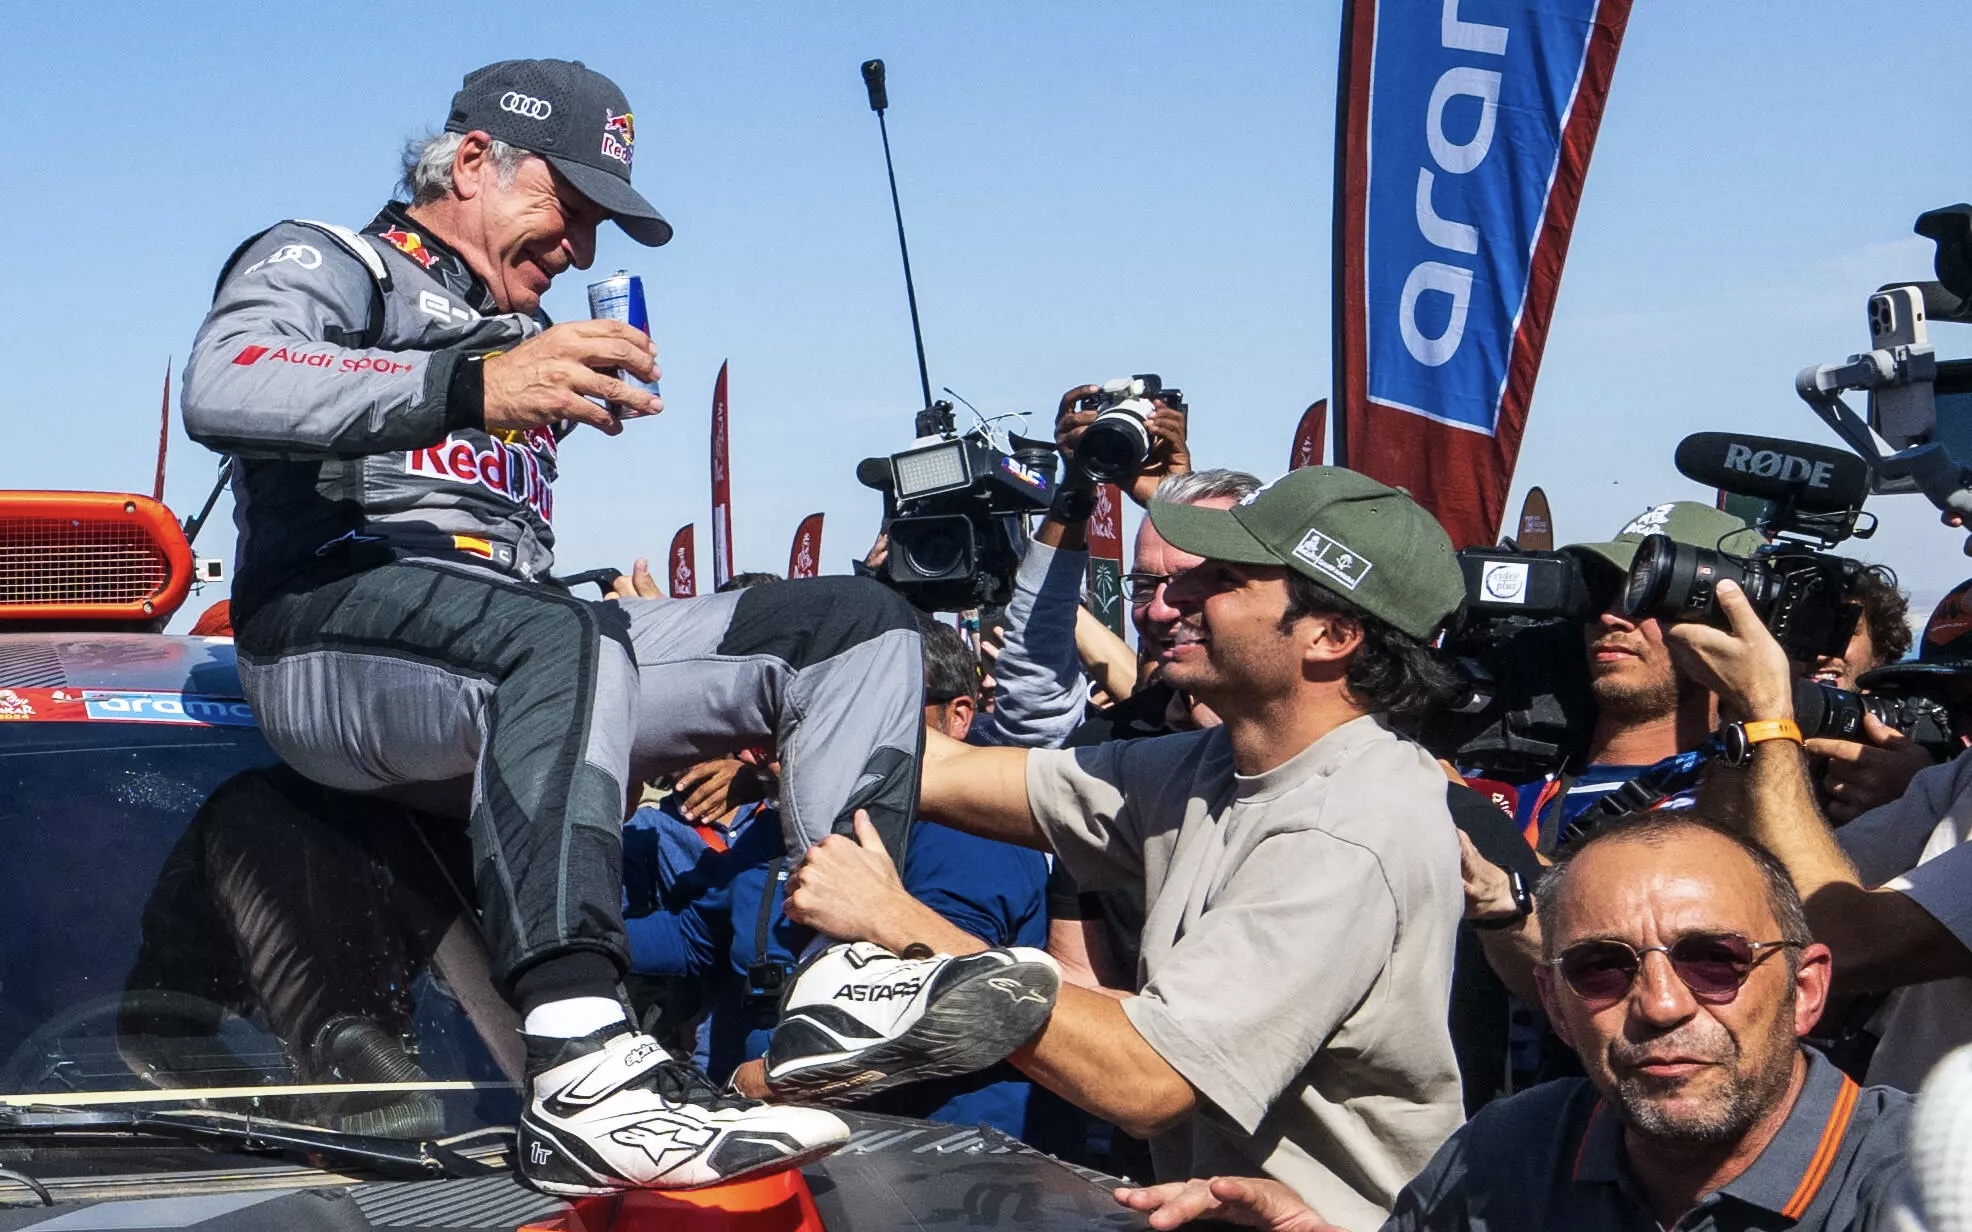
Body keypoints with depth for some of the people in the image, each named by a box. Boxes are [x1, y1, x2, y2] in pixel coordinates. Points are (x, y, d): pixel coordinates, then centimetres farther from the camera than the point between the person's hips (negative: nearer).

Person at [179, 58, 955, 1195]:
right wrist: (475, 385, -27)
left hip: (521, 676, 8)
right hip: (339, 636, -8)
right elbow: (221, 389, -15)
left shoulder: (527, 341, 34)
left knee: (861, 622, -4)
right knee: (560, 637, -41)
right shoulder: (321, 265, 9)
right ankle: (587, 1083, -55)